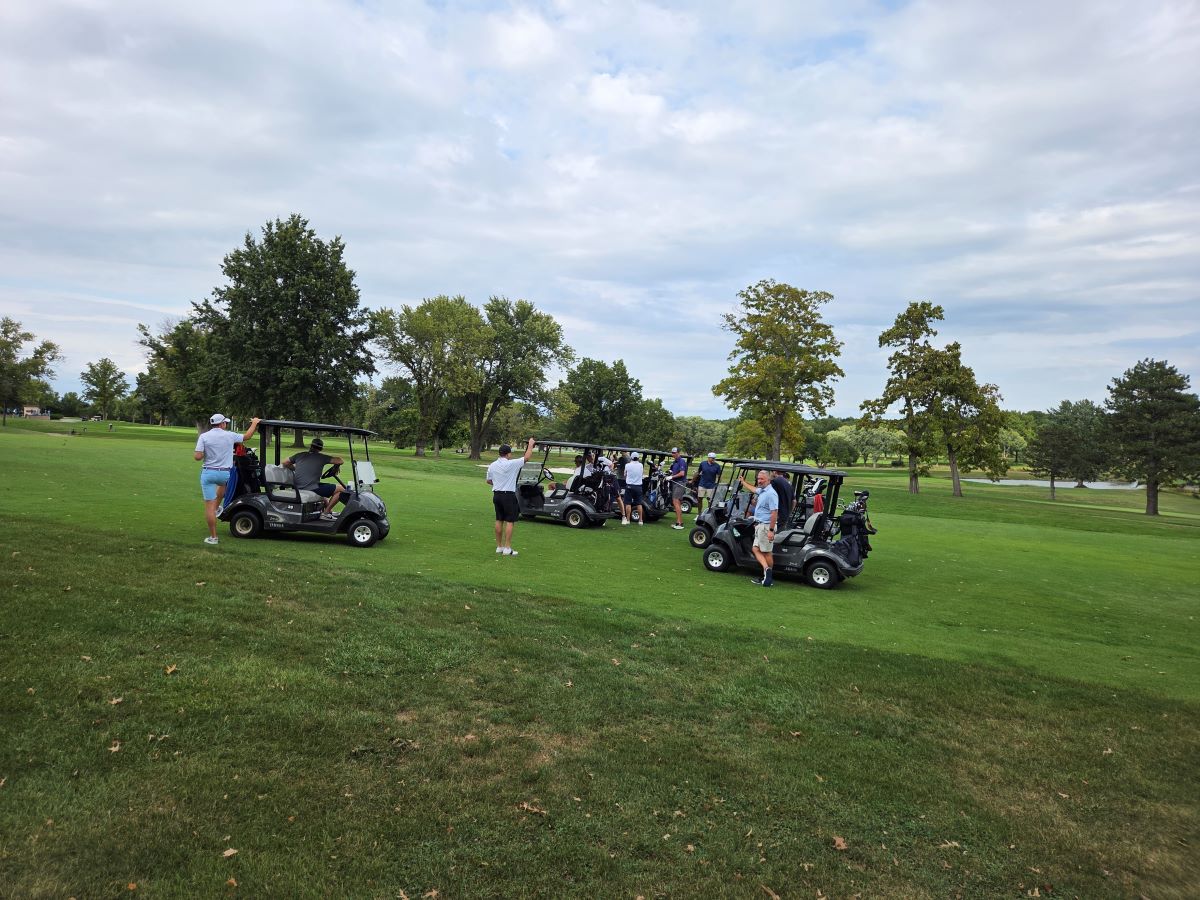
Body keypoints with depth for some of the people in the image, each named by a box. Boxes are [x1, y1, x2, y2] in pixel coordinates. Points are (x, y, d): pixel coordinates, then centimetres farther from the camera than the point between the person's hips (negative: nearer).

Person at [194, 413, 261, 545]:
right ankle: (216, 508, 38)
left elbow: (198, 456, -9)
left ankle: (213, 537, 3)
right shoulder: (230, 435, -1)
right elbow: (247, 436, 17)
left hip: (208, 473, -1)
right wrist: (254, 423, 30)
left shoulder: (203, 437, -4)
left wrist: (207, 453, 12)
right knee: (223, 482, 40)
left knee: (209, 505, 1)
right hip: (225, 474, 2)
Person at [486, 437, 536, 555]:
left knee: (499, 520, 13)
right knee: (510, 521, -2)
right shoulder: (511, 464, -15)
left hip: (496, 495, 7)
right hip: (508, 495, -7)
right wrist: (530, 445, 3)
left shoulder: (492, 465, 5)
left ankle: (499, 546, 18)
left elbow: (488, 481, 15)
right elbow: (526, 458, -10)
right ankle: (507, 548, -5)